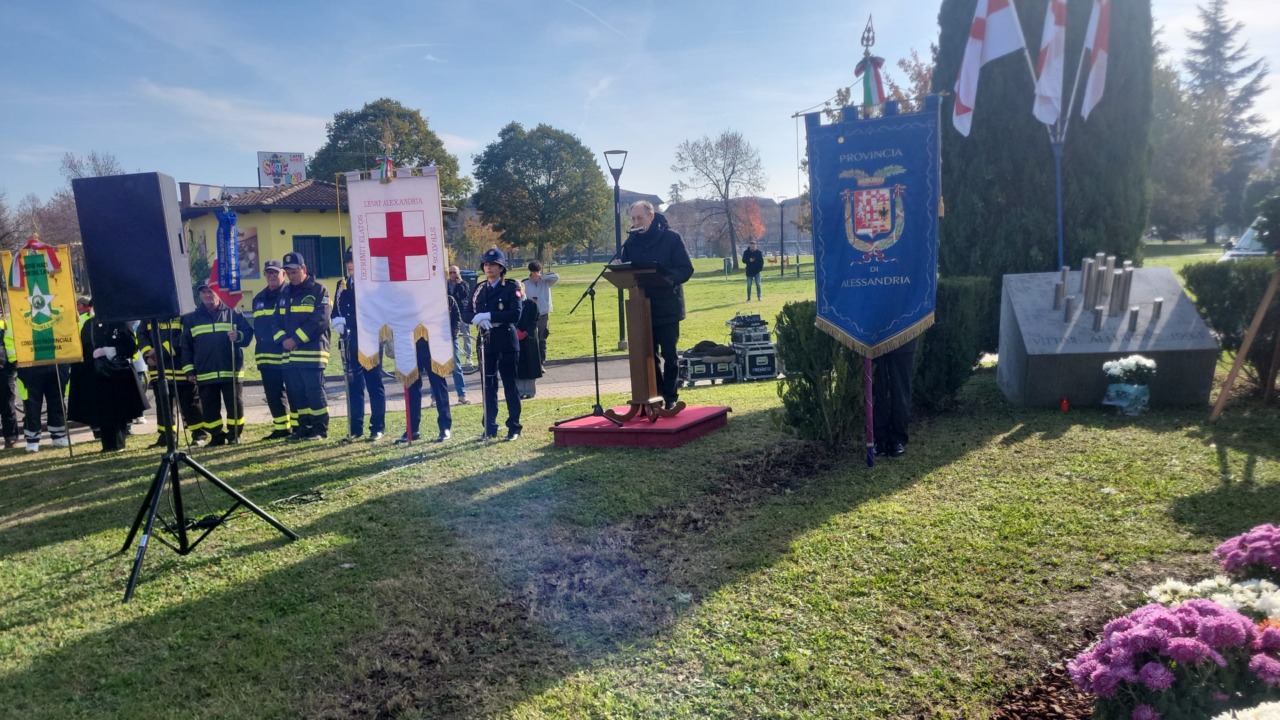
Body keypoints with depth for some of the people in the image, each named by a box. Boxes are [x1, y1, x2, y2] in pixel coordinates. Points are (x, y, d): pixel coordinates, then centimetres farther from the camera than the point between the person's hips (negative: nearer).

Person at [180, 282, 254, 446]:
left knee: (235, 405, 1)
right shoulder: (191, 318, 10)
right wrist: (189, 370, 3)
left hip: (231, 371, -1)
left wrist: (238, 336, -17)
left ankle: (234, 434, 12)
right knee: (210, 408, 5)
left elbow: (248, 333, 7)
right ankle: (216, 436, 16)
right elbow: (185, 346, 10)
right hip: (205, 374, 2)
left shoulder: (233, 314, 6)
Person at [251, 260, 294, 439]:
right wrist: (260, 352, 16)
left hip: (288, 353, -7)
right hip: (267, 356, 7)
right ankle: (281, 428, 18)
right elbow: (258, 327, 21)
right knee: (273, 394, 10)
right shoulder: (259, 299, 17)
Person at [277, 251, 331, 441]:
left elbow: (320, 321, -13)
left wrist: (296, 339, -15)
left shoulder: (318, 290, -3)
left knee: (314, 391, -6)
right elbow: (278, 320, 15)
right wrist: (283, 339, -5)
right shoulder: (285, 293, 17)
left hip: (312, 352, -6)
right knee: (295, 393, 8)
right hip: (290, 354, 6)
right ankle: (303, 428, 18)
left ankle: (320, 429, 3)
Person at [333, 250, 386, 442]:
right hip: (351, 343, 4)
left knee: (374, 385, 3)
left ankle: (377, 428, 9)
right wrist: (337, 322, -8)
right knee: (354, 386, 8)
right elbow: (337, 312, 12)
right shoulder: (344, 287, 8)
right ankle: (355, 428, 16)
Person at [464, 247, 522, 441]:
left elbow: (515, 314, -17)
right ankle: (490, 428, 17)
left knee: (510, 387, 2)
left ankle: (514, 428, 11)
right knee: (488, 387, 8)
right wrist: (477, 319, -15)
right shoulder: (479, 289, 11)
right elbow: (466, 314, 7)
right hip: (486, 343, 4)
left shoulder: (511, 287, -4)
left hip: (507, 343, -4)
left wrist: (489, 316, -19)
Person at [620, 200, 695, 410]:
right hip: (643, 307, 4)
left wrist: (669, 278, -27)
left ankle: (671, 397, 12)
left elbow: (686, 269, -9)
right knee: (649, 355, 9)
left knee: (669, 354, 3)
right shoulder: (631, 241, 7)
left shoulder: (671, 237, -6)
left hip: (667, 307, -4)